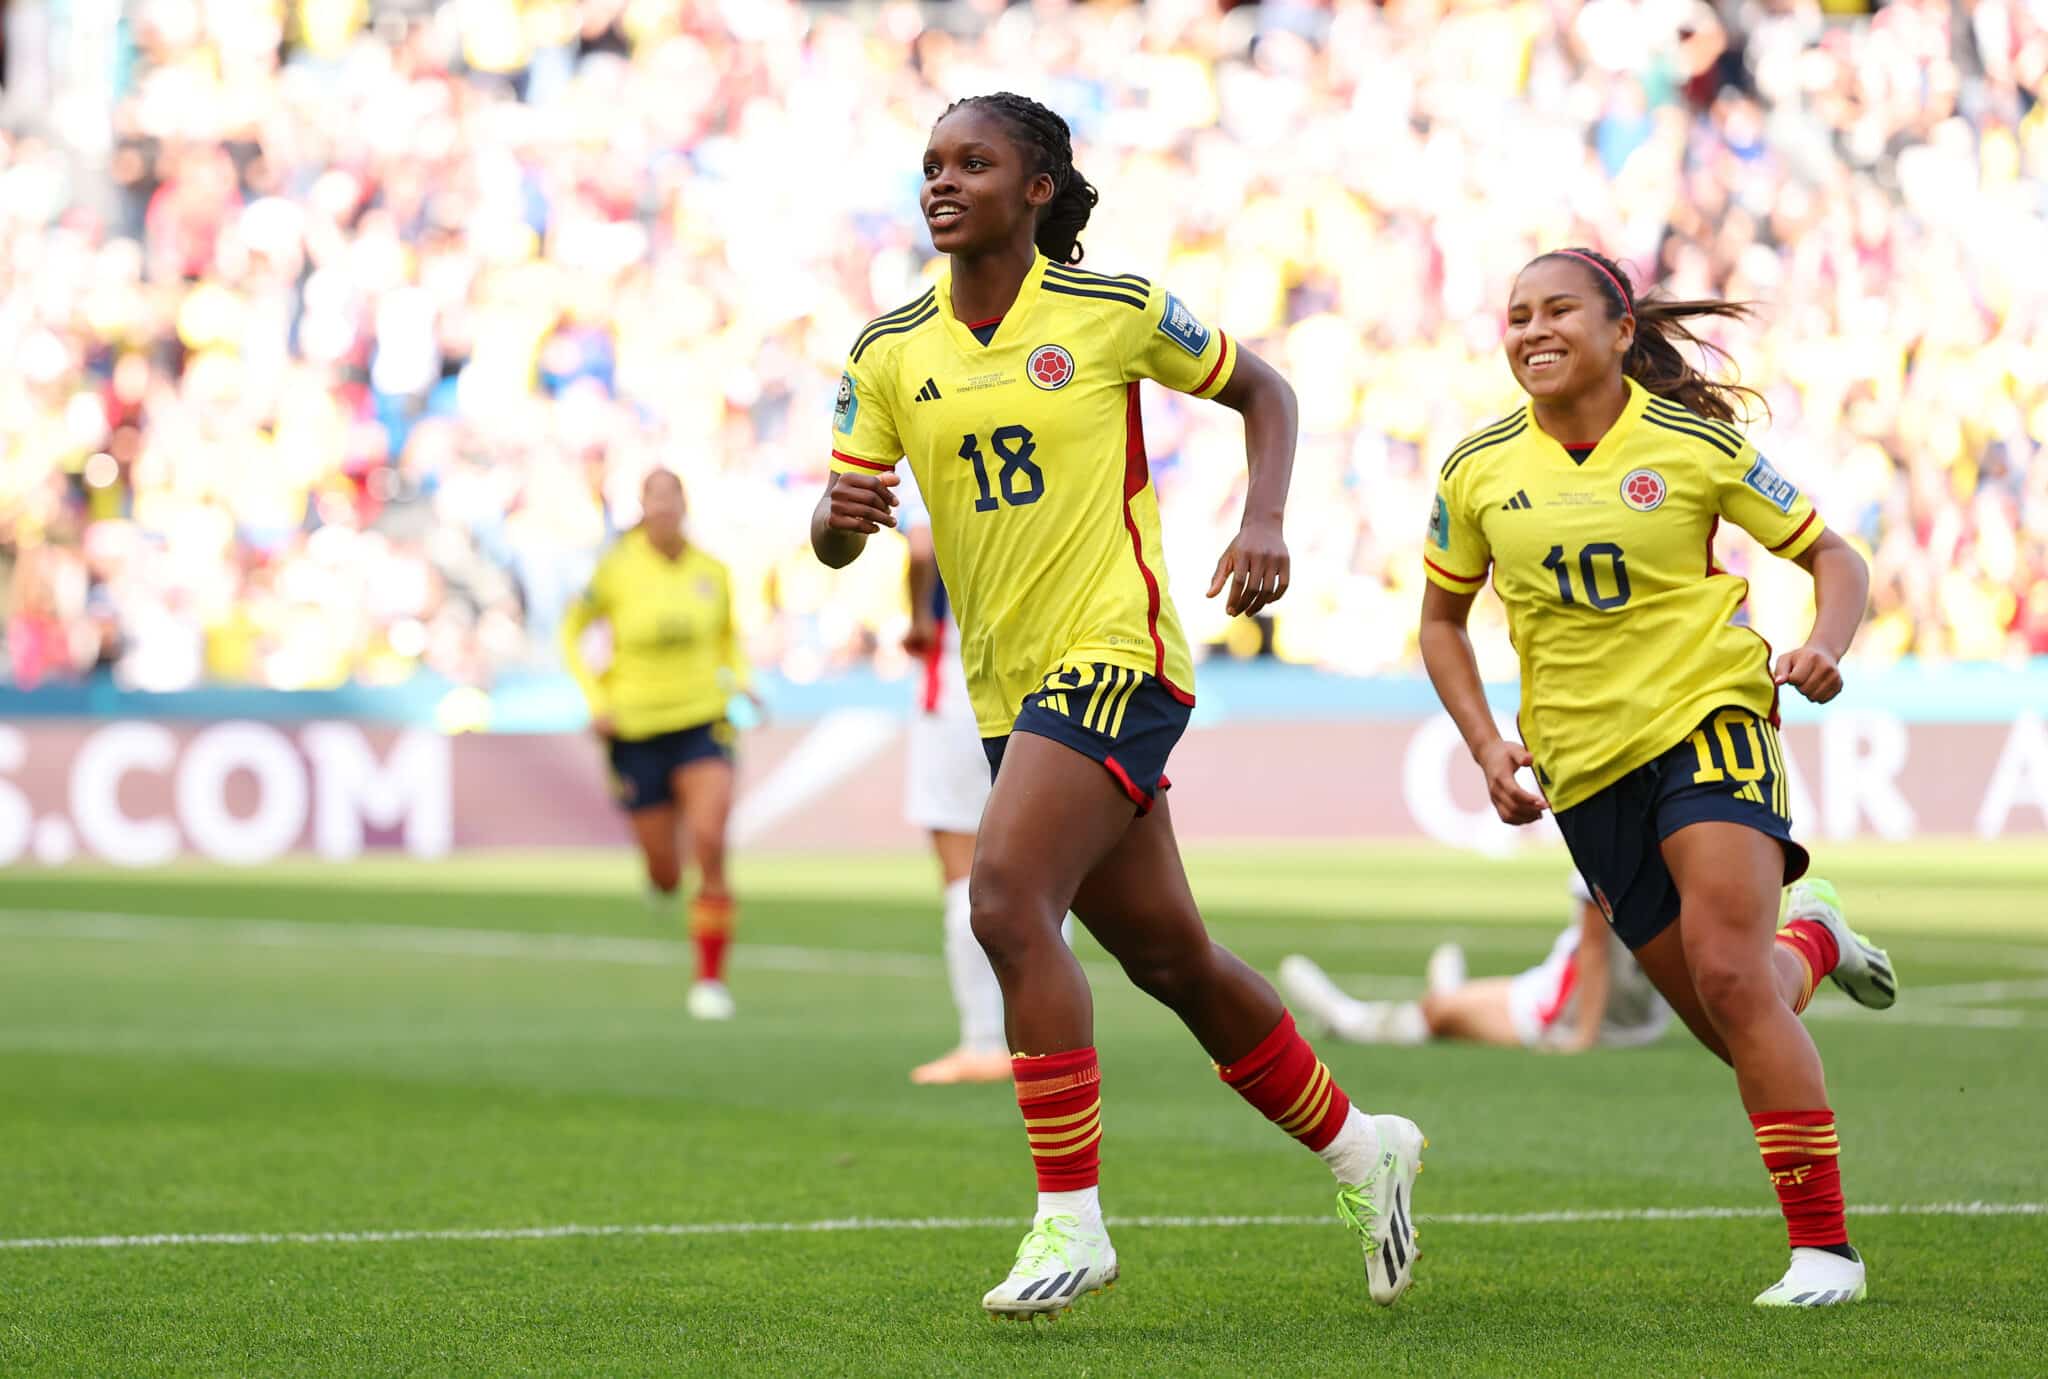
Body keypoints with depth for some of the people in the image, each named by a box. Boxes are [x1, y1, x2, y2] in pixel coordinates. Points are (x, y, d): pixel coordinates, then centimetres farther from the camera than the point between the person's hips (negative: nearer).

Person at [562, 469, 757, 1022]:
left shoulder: (711, 572, 1)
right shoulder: (617, 569, -7)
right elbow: (571, 632, 5)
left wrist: (738, 680, 2)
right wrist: (596, 701, -5)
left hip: (702, 722, 1)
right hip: (636, 728, -1)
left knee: (710, 847, -19)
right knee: (665, 871, 4)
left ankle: (710, 979, -10)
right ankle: (660, 882, 46)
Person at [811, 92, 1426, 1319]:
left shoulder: (1114, 311, -5)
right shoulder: (890, 351, 5)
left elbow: (1261, 391, 9)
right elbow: (834, 536, 6)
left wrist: (1264, 522, -7)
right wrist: (842, 518, -18)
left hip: (1116, 653, -6)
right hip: (1009, 687, 6)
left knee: (1008, 900, -23)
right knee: (1169, 955, 11)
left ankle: (1071, 1218, -17)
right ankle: (1358, 1147, 32)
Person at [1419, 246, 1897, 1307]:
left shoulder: (1695, 443, -5)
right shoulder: (1479, 471, 2)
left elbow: (1831, 556, 4)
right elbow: (1442, 619, 16)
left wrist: (1825, 647, -16)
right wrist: (1487, 746, 3)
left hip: (1707, 716, -3)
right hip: (1582, 764, 4)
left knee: (1728, 974, -22)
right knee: (1726, 1022, 4)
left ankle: (1823, 1246, -15)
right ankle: (1812, 940, 41)